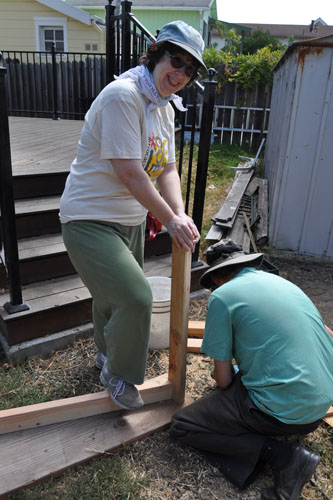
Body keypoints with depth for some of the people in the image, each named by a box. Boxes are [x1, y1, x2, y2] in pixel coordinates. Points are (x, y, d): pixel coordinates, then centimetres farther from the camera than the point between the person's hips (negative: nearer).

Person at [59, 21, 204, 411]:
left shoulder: (165, 108, 8)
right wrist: (170, 219, -22)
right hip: (90, 220, -9)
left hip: (132, 220, 9)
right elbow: (129, 173, -26)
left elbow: (167, 169, 3)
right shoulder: (123, 96, -21)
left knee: (114, 296, 23)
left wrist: (180, 215, -14)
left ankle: (107, 356, 50)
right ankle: (118, 373, 14)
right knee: (135, 298, -16)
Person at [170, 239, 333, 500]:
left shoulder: (222, 296, -9)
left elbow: (223, 380, -6)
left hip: (284, 411, -8)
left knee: (181, 426, 4)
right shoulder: (281, 281, 10)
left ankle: (284, 456, -4)